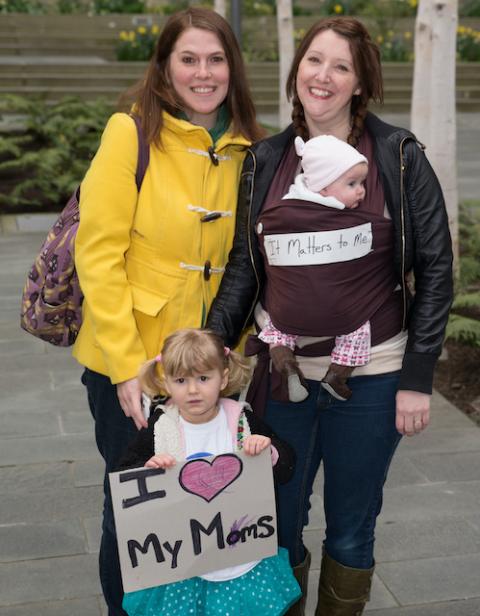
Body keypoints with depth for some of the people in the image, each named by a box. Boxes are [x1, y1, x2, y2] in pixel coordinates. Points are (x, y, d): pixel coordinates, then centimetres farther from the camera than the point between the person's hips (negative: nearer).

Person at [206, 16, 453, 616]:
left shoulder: (399, 157, -4)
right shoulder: (264, 161, 4)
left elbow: (434, 268, -4)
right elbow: (243, 269, 7)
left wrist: (417, 376, -8)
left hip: (370, 377, -2)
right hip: (282, 373, 3)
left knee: (350, 533, 13)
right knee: (276, 527, 14)